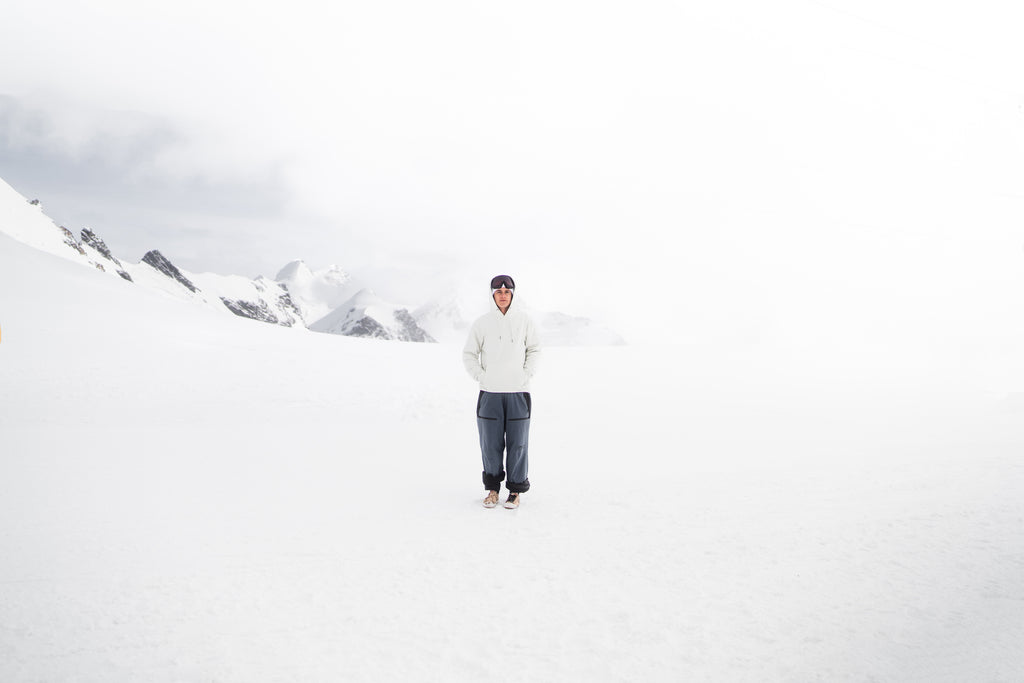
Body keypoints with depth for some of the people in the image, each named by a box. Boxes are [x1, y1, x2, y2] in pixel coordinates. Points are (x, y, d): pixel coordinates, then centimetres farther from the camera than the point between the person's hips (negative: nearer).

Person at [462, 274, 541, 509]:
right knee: (491, 443, 4)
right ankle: (493, 488, 19)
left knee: (517, 443, 2)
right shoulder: (482, 323, 1)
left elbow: (534, 349, 11)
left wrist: (526, 374, 0)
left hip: (518, 393, 0)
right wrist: (481, 377, -1)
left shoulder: (524, 320, 2)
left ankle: (516, 490, 14)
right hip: (490, 393, 0)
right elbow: (469, 354, 9)